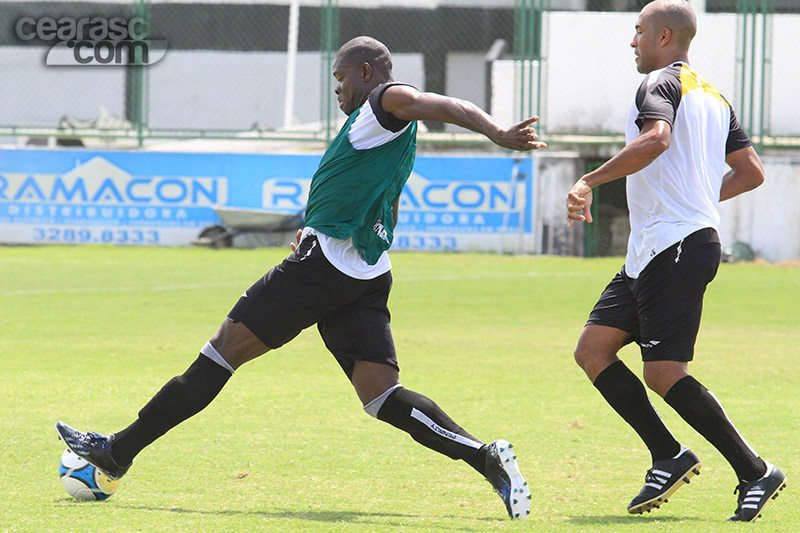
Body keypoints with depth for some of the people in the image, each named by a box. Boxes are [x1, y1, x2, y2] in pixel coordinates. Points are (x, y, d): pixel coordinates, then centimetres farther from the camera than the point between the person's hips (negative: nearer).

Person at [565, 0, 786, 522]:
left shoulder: (662, 83, -7)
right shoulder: (714, 97, 21)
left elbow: (655, 139, -28)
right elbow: (751, 171, 20)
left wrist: (590, 181, -24)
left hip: (676, 247, -10)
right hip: (650, 254, 10)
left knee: (664, 374, -12)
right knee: (593, 350, 6)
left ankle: (756, 473, -7)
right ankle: (669, 457, 5)